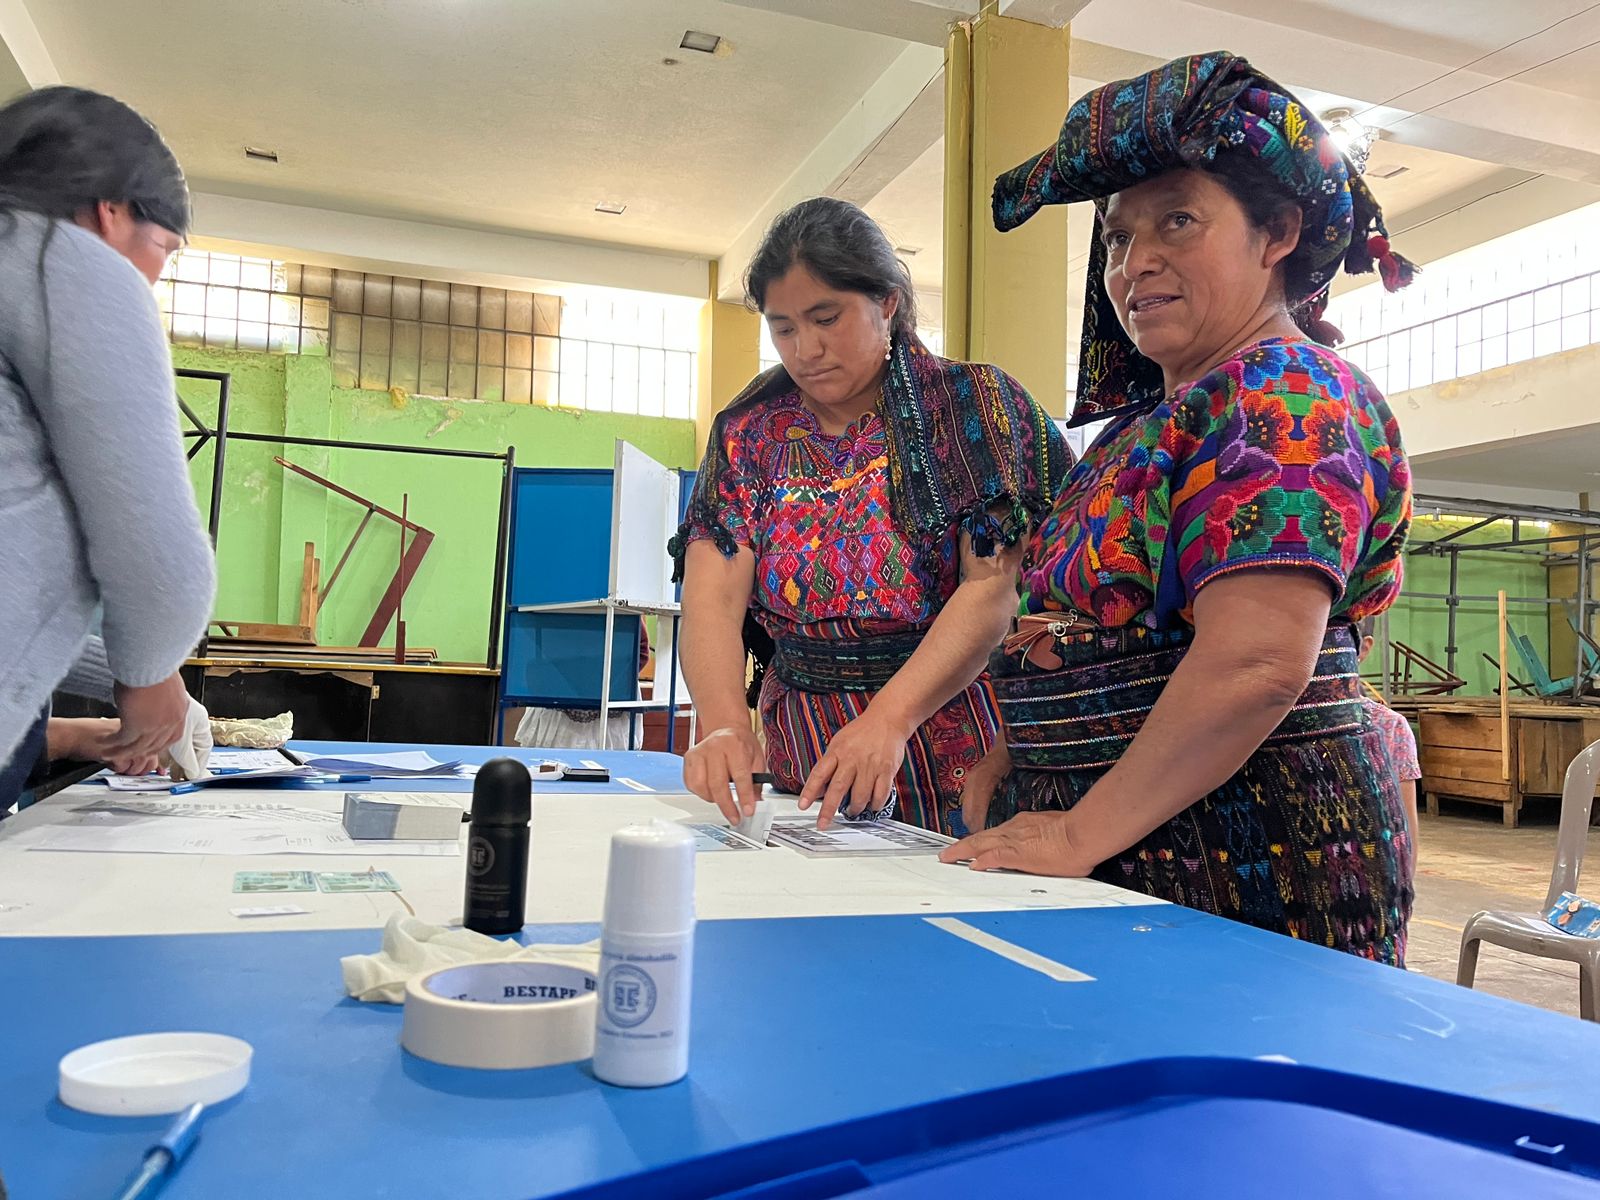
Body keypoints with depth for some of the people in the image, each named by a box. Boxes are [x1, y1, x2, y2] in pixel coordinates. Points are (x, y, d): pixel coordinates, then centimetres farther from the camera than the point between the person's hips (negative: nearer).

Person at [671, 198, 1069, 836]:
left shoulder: (974, 401, -3)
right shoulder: (748, 430, 6)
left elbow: (992, 589, -14)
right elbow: (712, 596, -6)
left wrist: (891, 717, -26)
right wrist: (724, 725, -25)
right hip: (802, 750, 3)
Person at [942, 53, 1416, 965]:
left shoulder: (1285, 400, -14)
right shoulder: (1157, 419, 14)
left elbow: (1255, 665, -25)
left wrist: (1082, 831, -20)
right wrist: (1013, 766, 6)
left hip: (1247, 850, -8)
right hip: (1128, 848, 8)